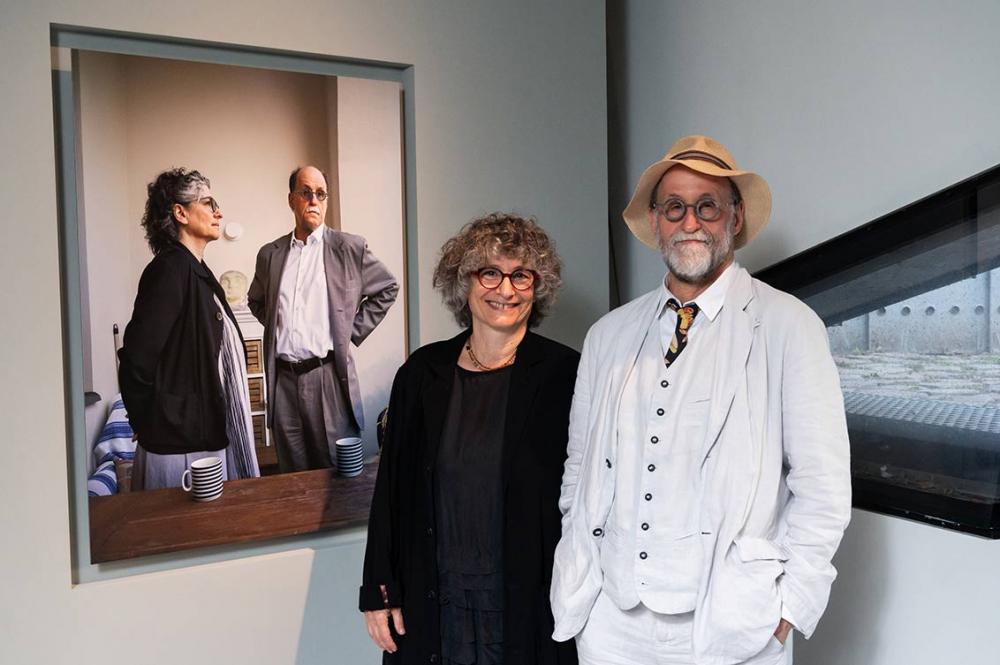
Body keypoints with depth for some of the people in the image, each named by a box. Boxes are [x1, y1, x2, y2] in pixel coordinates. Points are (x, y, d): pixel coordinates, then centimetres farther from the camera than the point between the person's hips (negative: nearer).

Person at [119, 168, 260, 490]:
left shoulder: (195, 270, 12)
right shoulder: (170, 269, -17)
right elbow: (136, 358, -20)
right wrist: (145, 423, -7)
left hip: (207, 435, 9)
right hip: (181, 443, -9)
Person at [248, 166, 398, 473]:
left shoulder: (350, 248, 1)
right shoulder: (270, 254, 11)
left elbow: (387, 288, 8)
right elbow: (256, 301, 26)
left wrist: (353, 330, 2)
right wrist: (276, 327, 11)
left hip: (329, 375, -3)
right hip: (283, 378, 3)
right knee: (293, 474, 10)